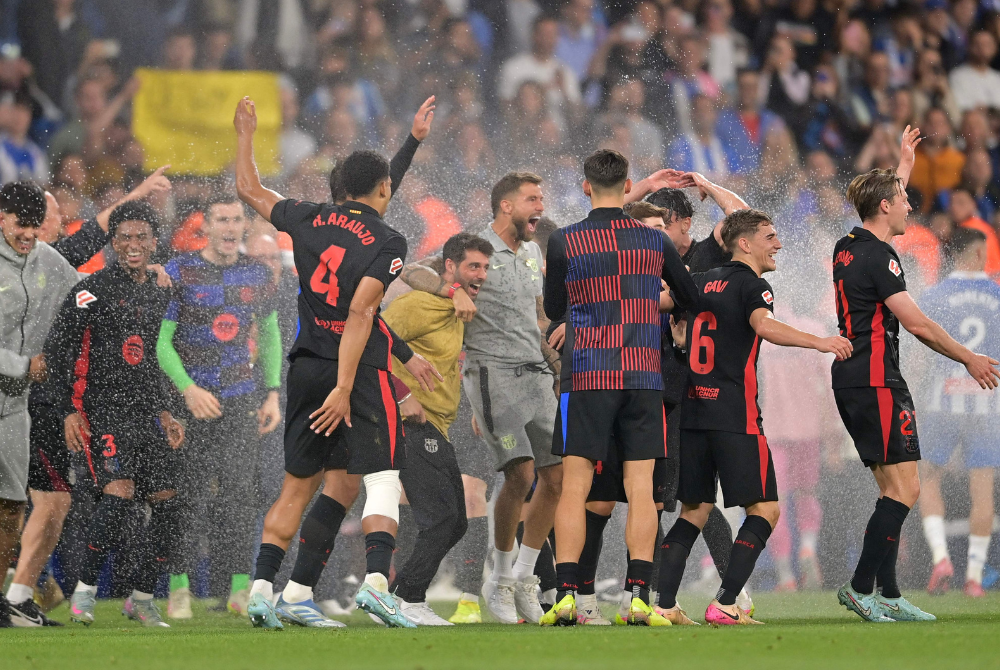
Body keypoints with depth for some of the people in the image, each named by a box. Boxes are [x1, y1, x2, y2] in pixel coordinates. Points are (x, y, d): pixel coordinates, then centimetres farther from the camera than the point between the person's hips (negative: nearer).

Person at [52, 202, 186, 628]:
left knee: (166, 502, -4)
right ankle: (85, 589, -6)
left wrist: (165, 413, 16)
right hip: (101, 412, -6)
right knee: (119, 495, -22)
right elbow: (58, 349, -4)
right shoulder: (93, 290, -2)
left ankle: (141, 597, 12)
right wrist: (70, 411, -10)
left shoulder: (160, 297, 16)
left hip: (147, 415, 6)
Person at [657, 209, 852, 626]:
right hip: (735, 416, -7)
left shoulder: (701, 283, 15)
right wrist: (819, 342, -37)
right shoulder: (751, 285, -6)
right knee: (764, 509, -1)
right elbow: (764, 325, -26)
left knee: (694, 510, 13)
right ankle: (724, 605, -11)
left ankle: (663, 604, 4)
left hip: (691, 410, 7)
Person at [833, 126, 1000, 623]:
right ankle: (861, 587, -14)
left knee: (894, 489, 10)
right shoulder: (878, 256, -14)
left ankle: (887, 595, 6)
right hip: (876, 381, -10)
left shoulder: (848, 248, 13)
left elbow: (886, 197, 36)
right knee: (904, 489, -10)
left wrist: (903, 164, 49)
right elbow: (916, 323, -16)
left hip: (850, 380, 10)